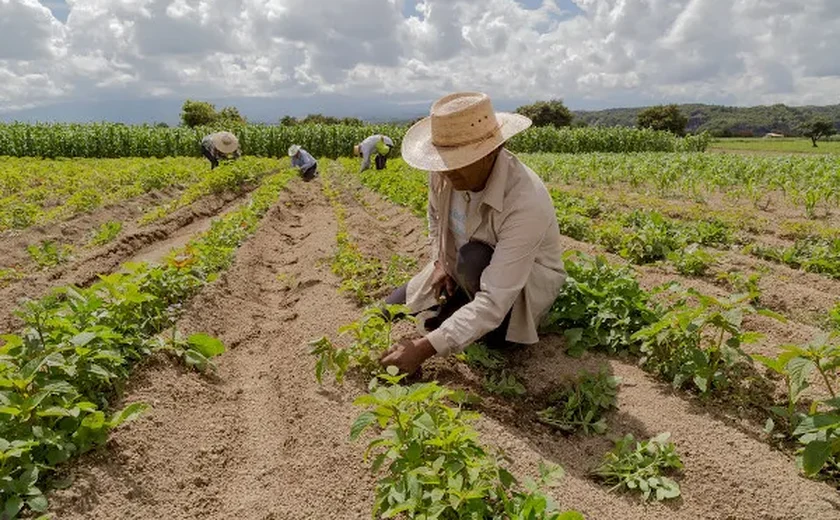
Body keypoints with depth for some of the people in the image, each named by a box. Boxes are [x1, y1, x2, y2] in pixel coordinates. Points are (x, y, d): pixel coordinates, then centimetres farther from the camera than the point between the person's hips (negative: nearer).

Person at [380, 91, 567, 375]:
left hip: (525, 281, -5)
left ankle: (494, 327, -6)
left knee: (474, 259, -37)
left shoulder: (525, 203, -40)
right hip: (460, 270, 6)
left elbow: (494, 300, -43)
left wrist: (426, 347, -44)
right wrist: (440, 263, -7)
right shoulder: (445, 172, -20)